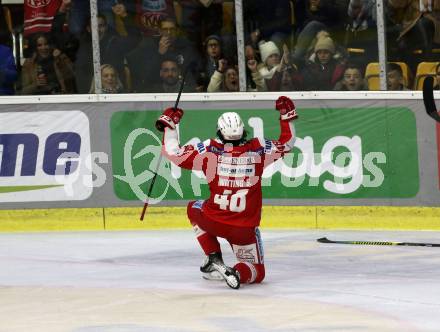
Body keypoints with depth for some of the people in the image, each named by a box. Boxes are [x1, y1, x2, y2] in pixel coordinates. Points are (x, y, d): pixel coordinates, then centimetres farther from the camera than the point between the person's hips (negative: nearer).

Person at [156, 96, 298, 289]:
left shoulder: (209, 150, -10)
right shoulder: (258, 149, -6)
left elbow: (173, 152, -8)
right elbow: (287, 143, 11)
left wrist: (169, 124, 4)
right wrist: (287, 115, 21)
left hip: (213, 221, 0)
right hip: (246, 228, 0)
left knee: (195, 208, 35)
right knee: (257, 272, 17)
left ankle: (214, 258, 21)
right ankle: (239, 273, -20)